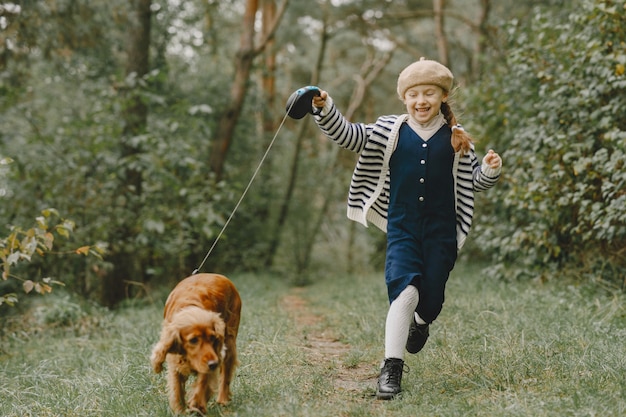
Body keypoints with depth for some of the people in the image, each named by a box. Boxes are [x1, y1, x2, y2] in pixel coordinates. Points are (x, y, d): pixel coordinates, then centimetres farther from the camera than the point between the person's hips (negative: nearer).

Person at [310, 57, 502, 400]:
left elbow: (474, 180, 10)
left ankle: (420, 322, 45)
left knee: (431, 300, 6)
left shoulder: (456, 138, 3)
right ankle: (391, 368, -14)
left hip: (442, 231, 1)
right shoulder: (389, 131, 2)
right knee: (405, 291, -19)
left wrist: (490, 170, -12)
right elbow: (348, 136, -3)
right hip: (402, 228, -1)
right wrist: (325, 109, -18)